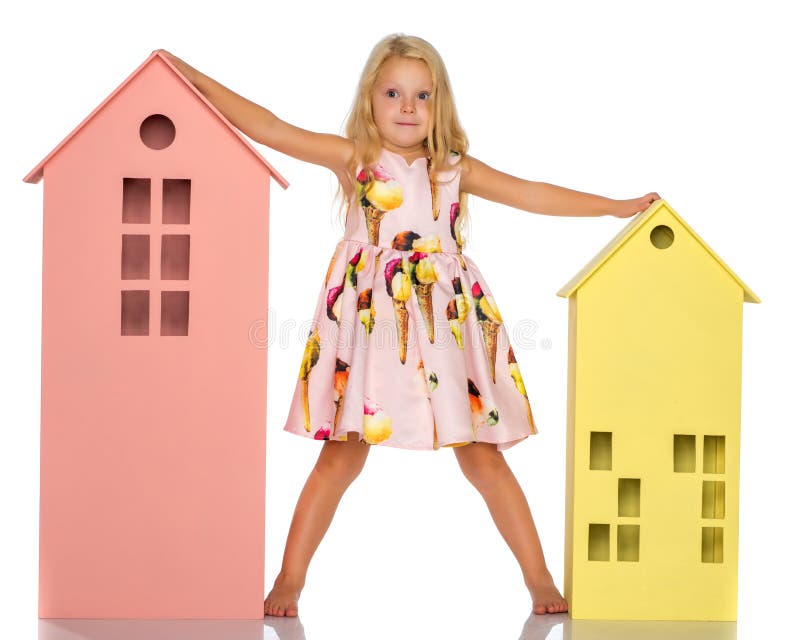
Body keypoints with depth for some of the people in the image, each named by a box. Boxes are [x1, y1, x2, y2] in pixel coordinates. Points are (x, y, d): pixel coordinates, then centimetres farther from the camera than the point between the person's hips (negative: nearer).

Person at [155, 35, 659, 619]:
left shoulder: (455, 169, 12)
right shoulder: (353, 158, 3)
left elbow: (532, 195, 15)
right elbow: (270, 128, -1)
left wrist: (616, 207, 15)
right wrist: (193, 78, -6)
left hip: (448, 325, 2)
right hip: (368, 323, -2)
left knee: (483, 456, 4)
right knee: (342, 455, -2)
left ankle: (540, 579, 12)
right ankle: (289, 580, 9)